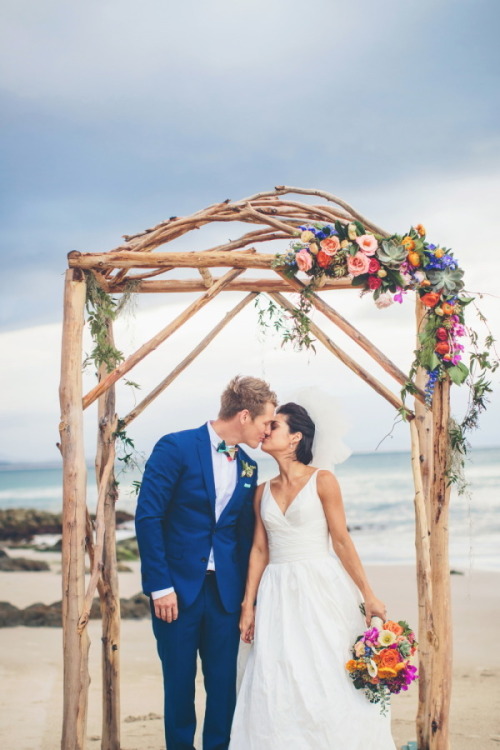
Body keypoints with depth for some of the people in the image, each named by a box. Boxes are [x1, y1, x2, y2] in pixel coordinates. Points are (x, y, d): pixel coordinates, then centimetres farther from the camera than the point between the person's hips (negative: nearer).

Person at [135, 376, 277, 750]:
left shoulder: (248, 467, 10)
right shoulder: (176, 448, -8)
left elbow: (245, 534, 14)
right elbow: (148, 516, -11)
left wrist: (247, 595, 8)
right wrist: (160, 585, -14)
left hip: (226, 592, 5)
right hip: (177, 588, -4)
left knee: (224, 683, 6)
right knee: (179, 682, 6)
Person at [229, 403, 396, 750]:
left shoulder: (322, 480, -3)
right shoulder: (263, 491, 11)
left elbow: (342, 541, -4)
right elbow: (259, 550, 11)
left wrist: (369, 595, -7)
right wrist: (248, 605, 7)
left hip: (321, 588, -4)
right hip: (278, 593, 4)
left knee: (329, 677, -3)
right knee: (278, 682, 0)